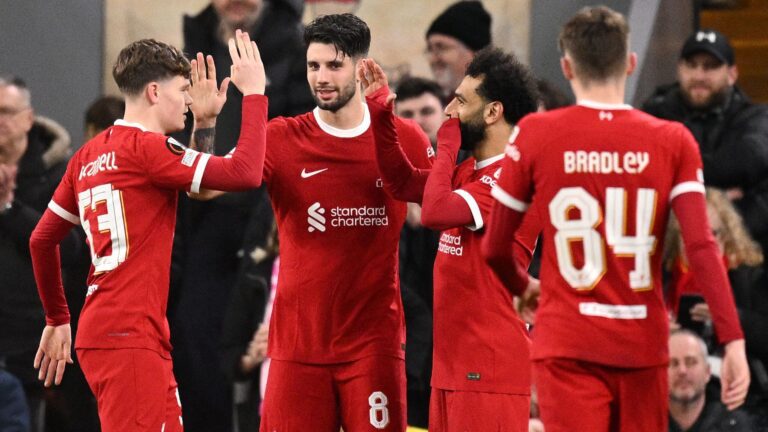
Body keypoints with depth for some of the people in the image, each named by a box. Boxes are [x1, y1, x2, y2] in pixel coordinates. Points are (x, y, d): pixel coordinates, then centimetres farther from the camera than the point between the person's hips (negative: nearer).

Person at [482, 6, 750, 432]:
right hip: (642, 347, 2)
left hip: (567, 347, -2)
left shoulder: (535, 134, -3)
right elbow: (701, 246, -10)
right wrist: (733, 341, -11)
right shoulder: (673, 141, -1)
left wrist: (523, 286, 24)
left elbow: (495, 248, 3)